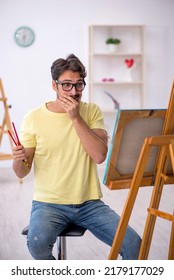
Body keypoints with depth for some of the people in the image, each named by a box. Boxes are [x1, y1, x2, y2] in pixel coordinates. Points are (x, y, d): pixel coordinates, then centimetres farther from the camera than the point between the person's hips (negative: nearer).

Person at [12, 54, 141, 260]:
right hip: (48, 203, -1)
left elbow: (100, 156, -13)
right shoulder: (33, 118, -3)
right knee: (37, 242, -32)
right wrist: (18, 160, -24)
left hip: (89, 203, 2)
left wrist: (76, 118, -17)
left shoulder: (92, 112, 2)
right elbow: (22, 172, -1)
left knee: (134, 245, -17)